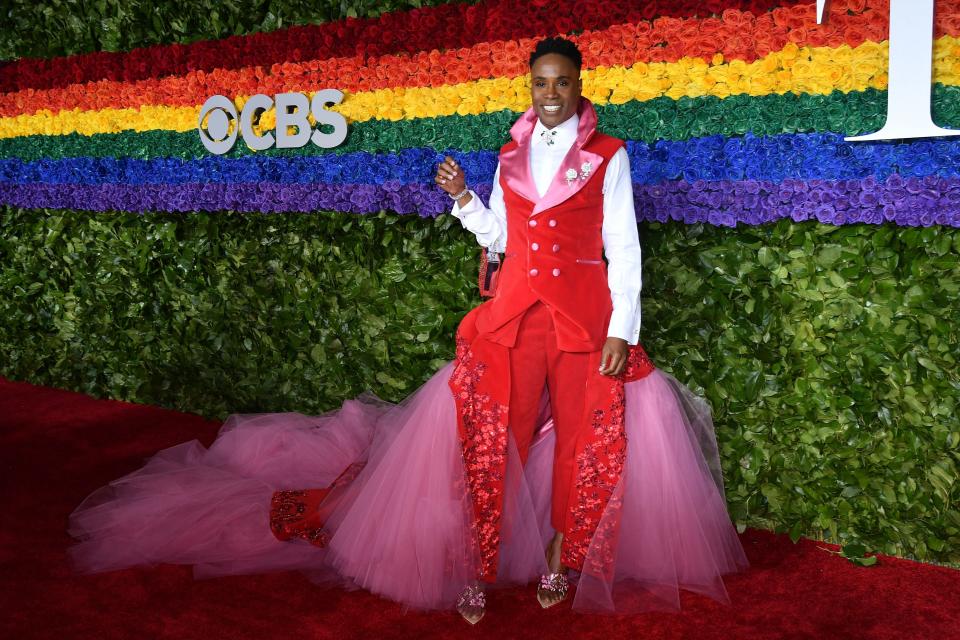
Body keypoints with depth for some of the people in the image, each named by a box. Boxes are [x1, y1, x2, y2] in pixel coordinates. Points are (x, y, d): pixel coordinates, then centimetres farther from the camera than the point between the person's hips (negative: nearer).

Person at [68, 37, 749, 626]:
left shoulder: (608, 155, 2)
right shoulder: (511, 154, 12)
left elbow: (624, 249, -2)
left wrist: (621, 331, -9)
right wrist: (462, 198, 0)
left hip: (585, 317, -2)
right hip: (513, 314, 2)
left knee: (583, 440, 0)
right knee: (491, 441, -4)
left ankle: (561, 557, 21)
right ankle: (479, 568, 9)